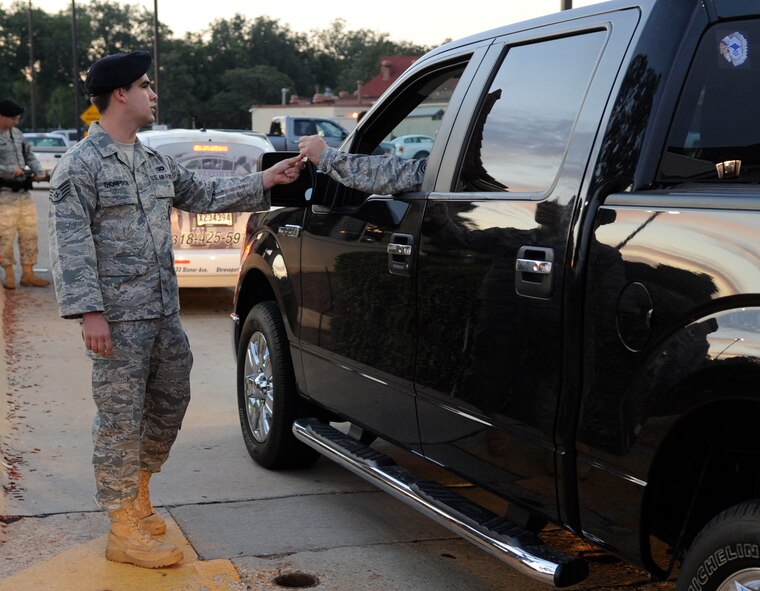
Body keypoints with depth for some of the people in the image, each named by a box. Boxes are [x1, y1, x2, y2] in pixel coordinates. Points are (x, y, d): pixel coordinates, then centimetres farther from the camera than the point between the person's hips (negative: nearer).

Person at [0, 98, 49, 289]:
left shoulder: (17, 134, 14)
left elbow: (29, 155, 21)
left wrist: (38, 171, 3)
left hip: (24, 192, 7)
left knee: (29, 234, 9)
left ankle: (28, 273, 17)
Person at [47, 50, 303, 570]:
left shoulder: (154, 162, 15)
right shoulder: (80, 166, -10)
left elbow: (204, 195, 24)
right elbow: (71, 245, -14)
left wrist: (267, 180, 18)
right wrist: (88, 312, -20)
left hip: (164, 312, 8)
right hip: (118, 318, -8)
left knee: (170, 403, 15)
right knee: (121, 418, -2)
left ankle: (137, 492, 34)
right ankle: (125, 531, 6)